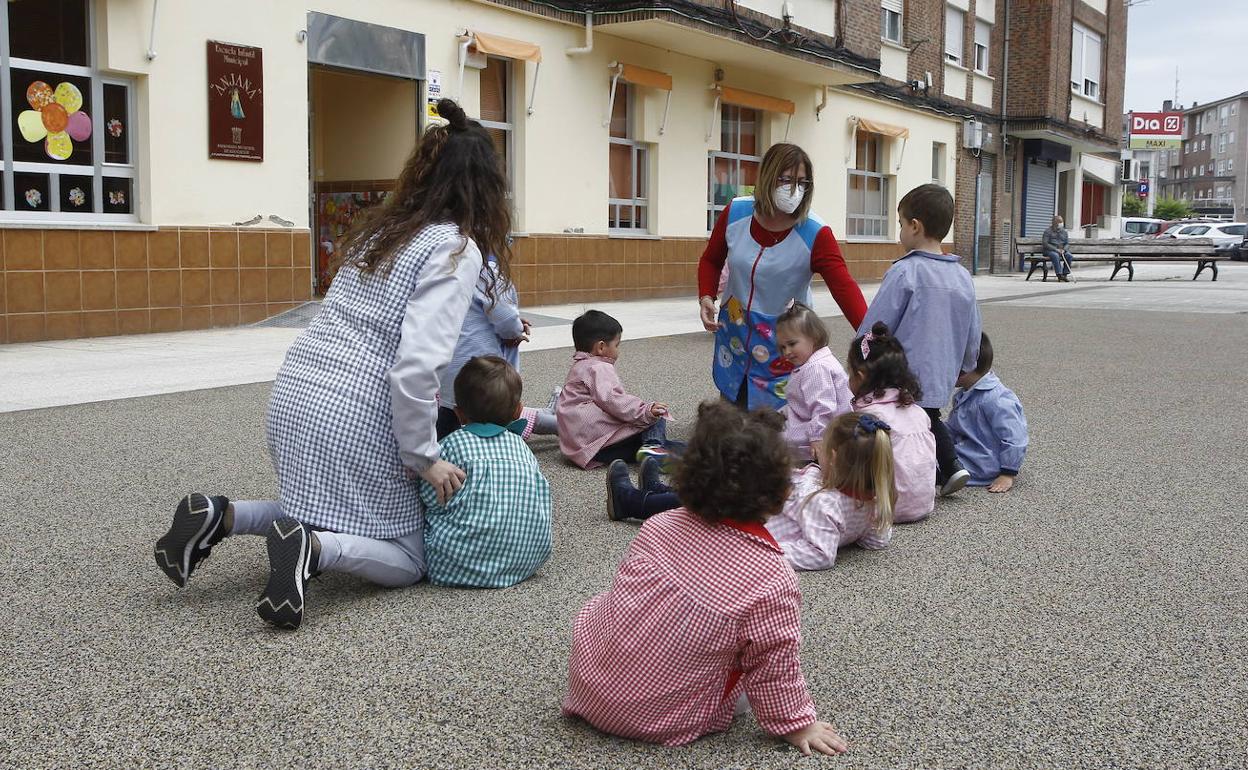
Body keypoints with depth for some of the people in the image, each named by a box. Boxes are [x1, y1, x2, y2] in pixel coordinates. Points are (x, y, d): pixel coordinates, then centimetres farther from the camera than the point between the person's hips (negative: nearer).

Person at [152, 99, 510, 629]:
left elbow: (367, 325, 13)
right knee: (406, 560, 9)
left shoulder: (380, 227, 14)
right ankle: (313, 548, -18)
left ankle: (220, 516, 6)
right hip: (356, 419, -7)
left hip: (293, 394, 8)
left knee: (320, 508, 29)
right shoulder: (456, 250, -10)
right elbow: (416, 363, -20)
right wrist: (424, 458, -9)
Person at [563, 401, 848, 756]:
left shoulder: (658, 526, -7)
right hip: (657, 721, -2)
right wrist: (797, 723, 7)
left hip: (586, 684, 2)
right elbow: (774, 666, -10)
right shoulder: (774, 580, -20)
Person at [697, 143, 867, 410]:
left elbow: (844, 288, -28)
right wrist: (706, 297, -12)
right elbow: (711, 260, 6)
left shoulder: (816, 234, -20)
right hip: (733, 332, 3)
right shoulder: (735, 213, -10)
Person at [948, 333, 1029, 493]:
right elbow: (953, 429, 27)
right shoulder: (963, 395, 14)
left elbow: (1015, 439, -20)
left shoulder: (996, 400, -20)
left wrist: (1008, 475, -20)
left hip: (981, 465, -10)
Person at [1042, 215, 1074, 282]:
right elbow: (1045, 244, -10)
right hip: (1050, 251, -4)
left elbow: (1067, 243, 13)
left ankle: (1065, 274, -21)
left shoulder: (1064, 231, 15)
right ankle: (1059, 275, -37)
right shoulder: (1048, 231, 0)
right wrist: (1056, 249, -18)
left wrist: (1064, 250, -10)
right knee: (1055, 256, -37)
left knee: (1068, 255, -27)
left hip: (1062, 250, 4)